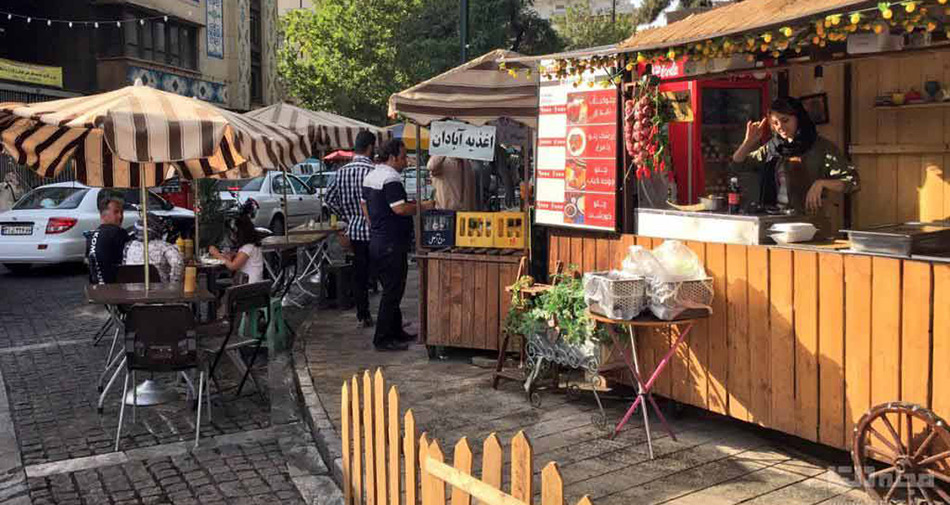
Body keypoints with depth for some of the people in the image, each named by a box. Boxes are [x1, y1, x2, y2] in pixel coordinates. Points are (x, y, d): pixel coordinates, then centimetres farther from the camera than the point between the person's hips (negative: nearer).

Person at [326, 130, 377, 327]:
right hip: (374, 230, -5)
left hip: (355, 230, 6)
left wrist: (348, 217, 15)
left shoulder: (342, 171, 4)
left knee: (359, 274, 12)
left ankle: (363, 315, 17)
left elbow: (330, 198, 10)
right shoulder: (373, 170, -15)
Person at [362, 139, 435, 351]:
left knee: (391, 289, 18)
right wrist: (423, 206, -12)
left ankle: (396, 331, 26)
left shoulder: (370, 176, 14)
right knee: (392, 292, -4)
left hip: (376, 240, 10)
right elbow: (400, 209, -25)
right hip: (391, 244, -10)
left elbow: (365, 205, 21)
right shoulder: (391, 179, -18)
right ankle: (383, 339, 1)